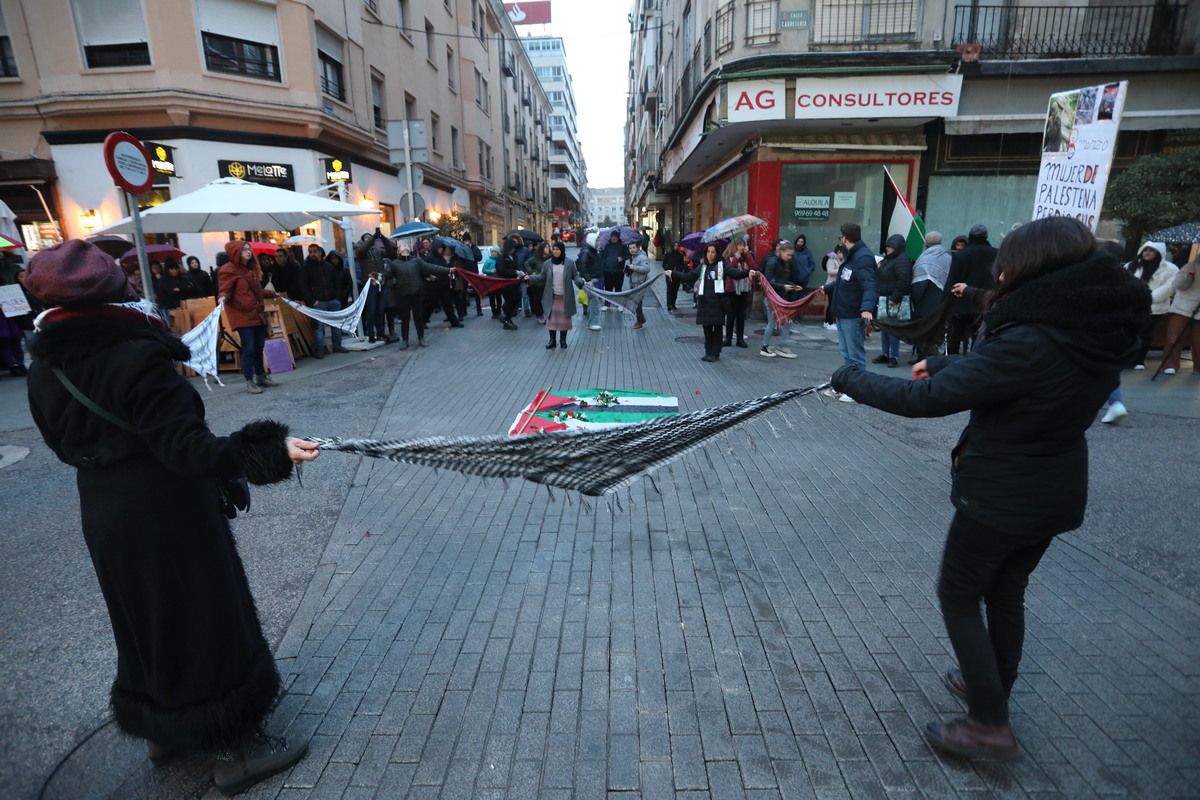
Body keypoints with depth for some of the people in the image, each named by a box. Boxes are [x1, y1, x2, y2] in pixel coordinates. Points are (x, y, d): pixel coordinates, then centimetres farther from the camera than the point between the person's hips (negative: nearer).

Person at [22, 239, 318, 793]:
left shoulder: (44, 365, 0)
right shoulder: (137, 357, -24)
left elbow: (63, 443, 11)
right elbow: (186, 449, -30)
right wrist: (269, 451, -36)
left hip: (103, 514, 8)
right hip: (169, 515, -7)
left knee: (146, 618, 23)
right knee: (206, 618, 7)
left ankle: (163, 729, 43)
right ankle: (235, 747, 22)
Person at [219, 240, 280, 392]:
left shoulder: (251, 269, 17)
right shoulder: (228, 270, -8)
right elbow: (224, 291, -11)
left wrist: (272, 294, 41)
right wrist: (223, 298, -33)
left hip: (257, 314, 8)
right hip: (242, 315, -7)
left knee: (259, 347, 11)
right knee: (249, 349, -7)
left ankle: (261, 376, 24)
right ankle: (249, 382, 2)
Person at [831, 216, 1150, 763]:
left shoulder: (1030, 344, -30)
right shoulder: (1100, 334, -3)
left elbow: (924, 399, -28)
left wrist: (850, 380, -16)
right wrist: (940, 364, 20)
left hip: (1000, 497, -8)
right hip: (1057, 493, 8)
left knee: (959, 596, 12)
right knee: (1006, 593, 24)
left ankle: (991, 726, 19)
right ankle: (993, 689, 44)